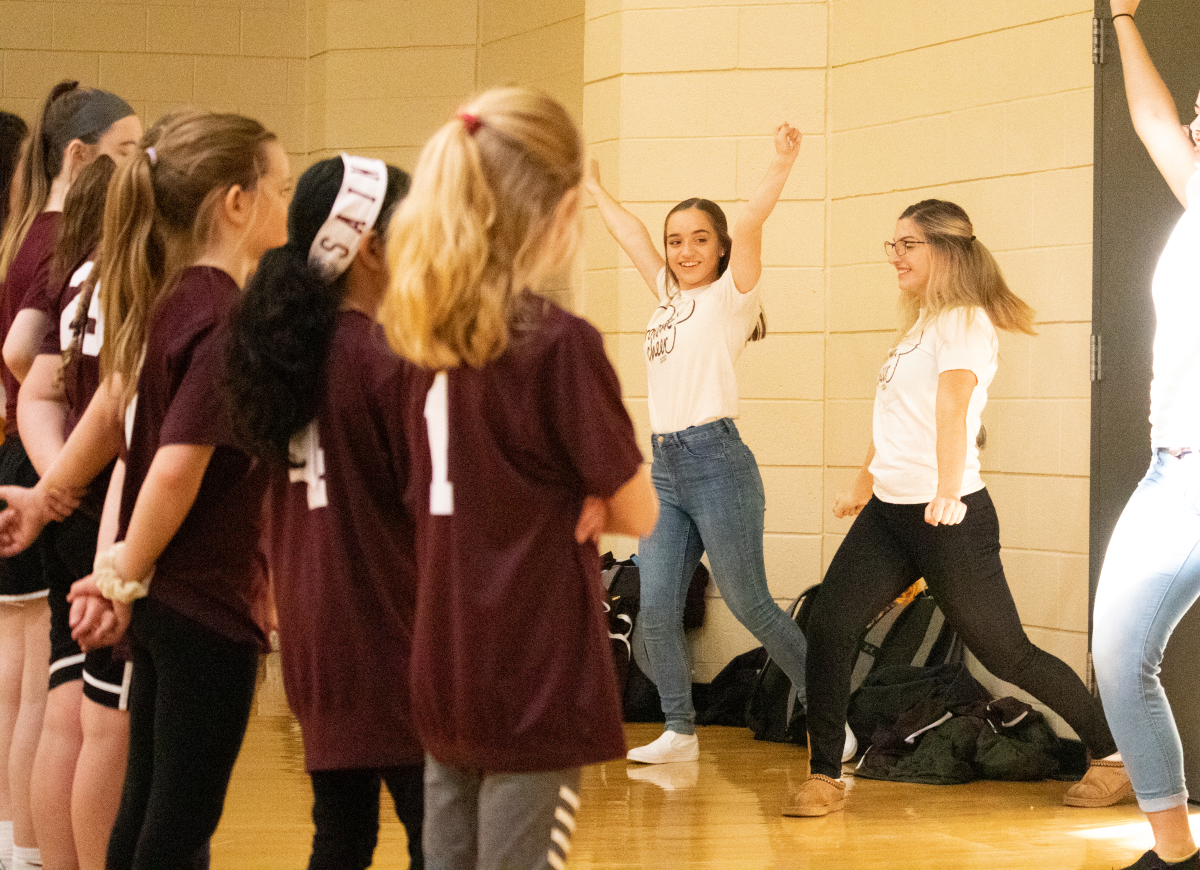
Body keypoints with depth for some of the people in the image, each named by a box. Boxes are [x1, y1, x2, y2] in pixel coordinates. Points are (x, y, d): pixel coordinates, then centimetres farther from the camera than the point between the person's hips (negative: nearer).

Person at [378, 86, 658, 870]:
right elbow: (639, 513, -8)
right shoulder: (560, 343, -15)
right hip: (538, 683, -7)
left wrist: (572, 502, 2)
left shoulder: (427, 338, 5)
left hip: (446, 677, 7)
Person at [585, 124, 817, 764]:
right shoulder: (669, 296, 18)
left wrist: (780, 165, -31)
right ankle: (679, 731, 12)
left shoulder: (730, 296, 0)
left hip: (716, 461, -7)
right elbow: (631, 235, 31)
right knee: (656, 612, 1)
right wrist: (593, 188, 42)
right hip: (664, 467, 7)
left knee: (748, 604, -4)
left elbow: (748, 228, -17)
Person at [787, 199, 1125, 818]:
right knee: (827, 628, -6)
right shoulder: (920, 324, 16)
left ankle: (1116, 753, 16)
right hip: (890, 513, 8)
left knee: (1006, 654, 0)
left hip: (949, 518, -8)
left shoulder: (964, 322, -12)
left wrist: (947, 492, -43)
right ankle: (824, 778, 2)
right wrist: (865, 484, 36)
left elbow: (953, 403, -29)